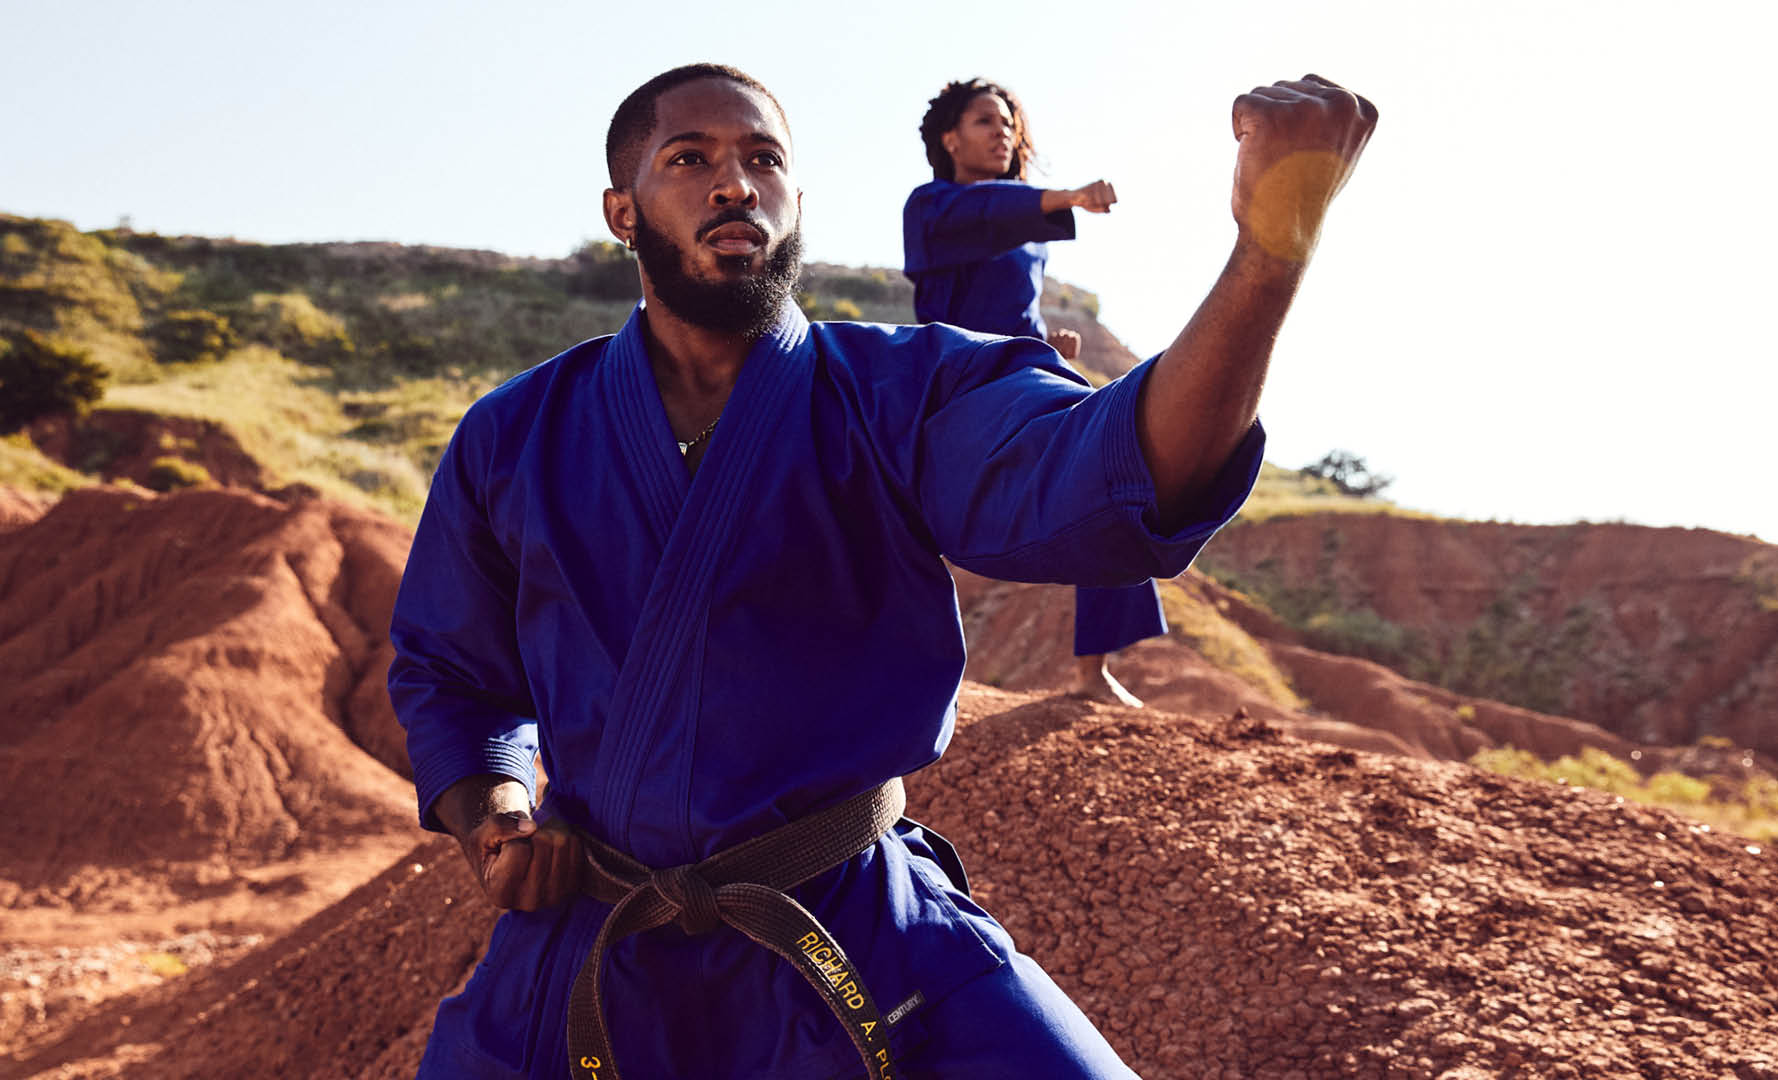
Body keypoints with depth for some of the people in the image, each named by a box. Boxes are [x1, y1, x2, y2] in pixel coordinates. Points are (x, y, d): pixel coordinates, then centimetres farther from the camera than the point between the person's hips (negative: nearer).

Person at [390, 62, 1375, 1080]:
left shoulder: (901, 393, -4)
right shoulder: (510, 439, 5)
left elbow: (1095, 481, -24)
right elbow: (446, 673, 18)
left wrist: (1272, 242, -39)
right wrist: (492, 814, -2)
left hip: (859, 939, -2)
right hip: (585, 955, 2)